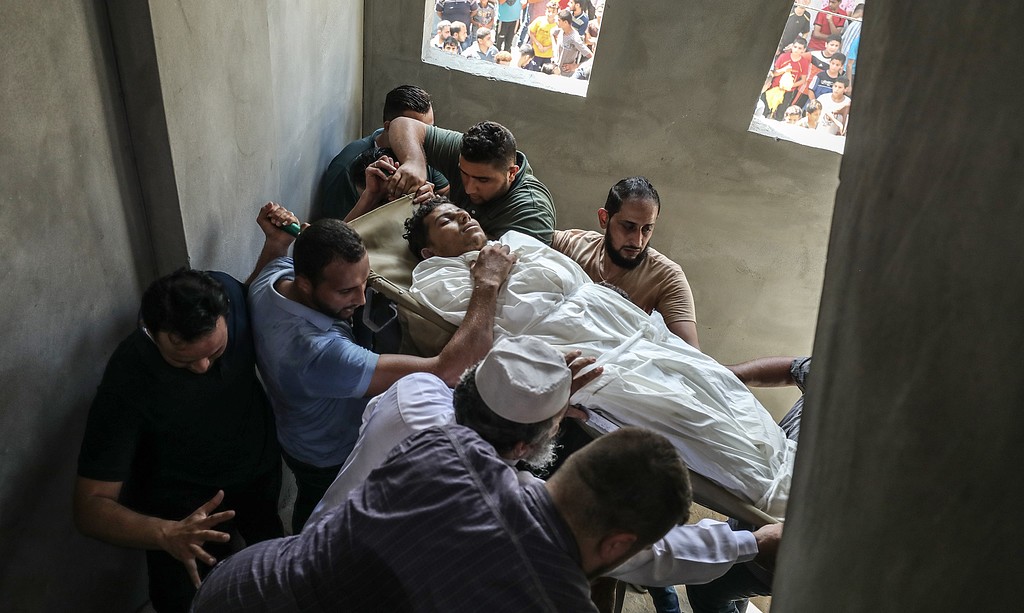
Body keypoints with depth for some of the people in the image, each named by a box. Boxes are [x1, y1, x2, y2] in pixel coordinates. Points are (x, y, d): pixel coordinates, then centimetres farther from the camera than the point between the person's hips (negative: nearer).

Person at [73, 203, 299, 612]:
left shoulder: (228, 292, -27)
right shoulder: (127, 383, -36)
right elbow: (92, 506, -30)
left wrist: (276, 246, -15)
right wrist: (167, 534, -48)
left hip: (261, 469, 5)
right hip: (185, 509, -4)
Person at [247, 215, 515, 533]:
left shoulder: (274, 272, -24)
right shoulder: (319, 354, -50)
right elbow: (445, 370, -51)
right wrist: (487, 285, -42)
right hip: (332, 463, -8)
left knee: (309, 505, 37)